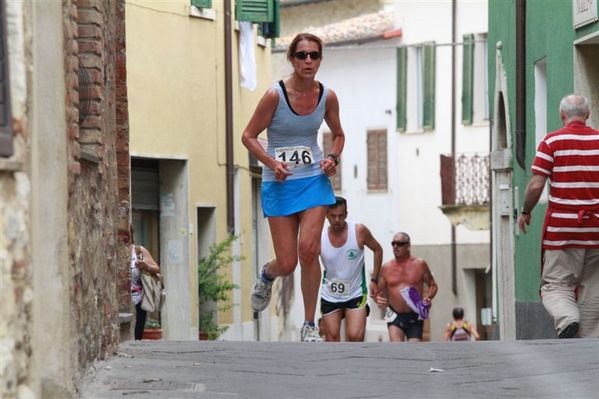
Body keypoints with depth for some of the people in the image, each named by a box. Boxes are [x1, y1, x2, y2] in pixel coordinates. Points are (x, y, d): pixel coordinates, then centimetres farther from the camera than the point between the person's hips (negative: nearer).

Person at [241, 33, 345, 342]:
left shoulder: (327, 97, -1)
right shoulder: (275, 95, -12)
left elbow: (338, 134, 17)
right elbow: (248, 136, -4)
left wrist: (333, 158, -3)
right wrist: (271, 163, -19)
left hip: (314, 180, 2)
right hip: (279, 184, -2)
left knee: (308, 248, -18)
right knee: (287, 263, -2)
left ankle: (309, 325, -3)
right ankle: (267, 274, 38)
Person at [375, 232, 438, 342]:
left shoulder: (419, 265, 0)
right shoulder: (386, 267, 3)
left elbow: (432, 285, 9)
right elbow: (379, 291, 11)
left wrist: (427, 298, -11)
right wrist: (378, 299, -12)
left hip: (415, 317, 0)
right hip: (395, 316, 0)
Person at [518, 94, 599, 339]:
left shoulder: (552, 142, -3)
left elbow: (536, 185, -7)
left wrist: (525, 212, 8)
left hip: (561, 227, -3)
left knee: (555, 284, 1)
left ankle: (567, 319, -26)